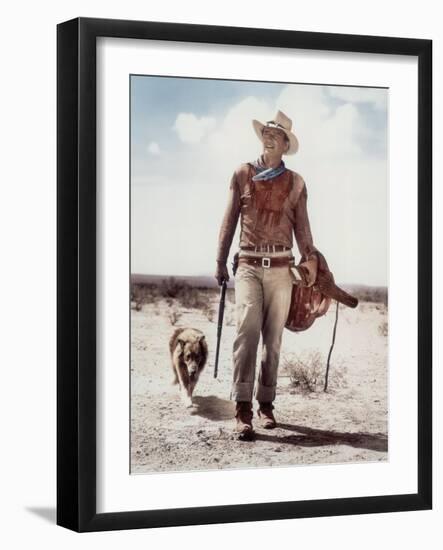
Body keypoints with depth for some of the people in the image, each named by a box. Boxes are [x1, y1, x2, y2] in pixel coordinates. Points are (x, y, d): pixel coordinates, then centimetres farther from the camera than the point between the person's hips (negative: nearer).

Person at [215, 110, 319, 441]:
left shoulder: (295, 183, 11)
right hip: (249, 265, -2)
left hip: (281, 267, 2)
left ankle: (266, 404, 13)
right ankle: (243, 409, -23)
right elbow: (230, 220, 12)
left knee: (273, 338, 3)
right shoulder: (243, 174, 10)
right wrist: (221, 262, 9)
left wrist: (311, 261, 1)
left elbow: (302, 227, 12)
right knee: (248, 328, -19)